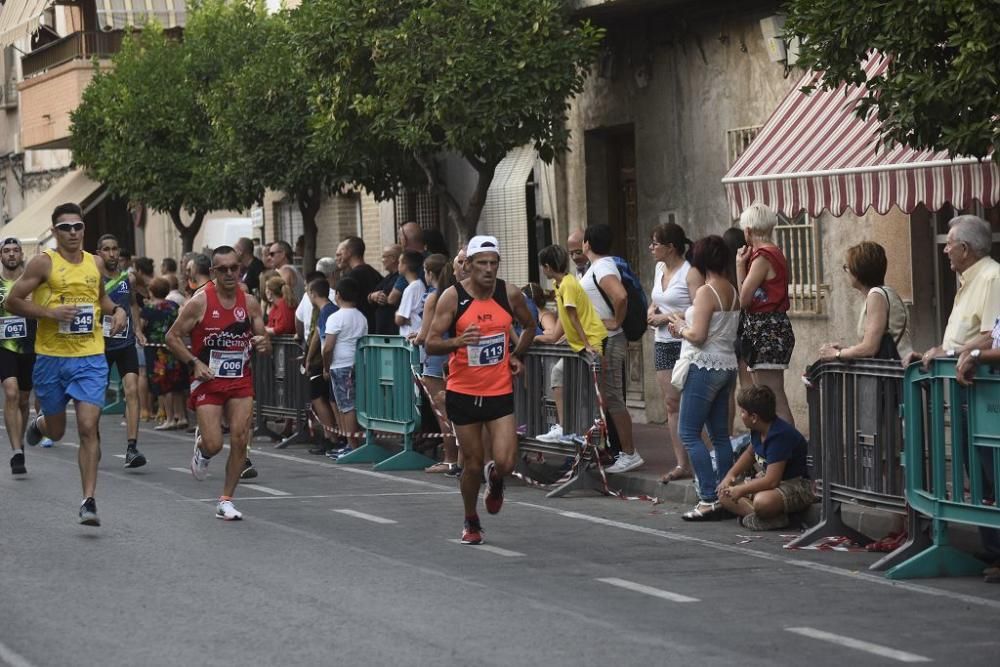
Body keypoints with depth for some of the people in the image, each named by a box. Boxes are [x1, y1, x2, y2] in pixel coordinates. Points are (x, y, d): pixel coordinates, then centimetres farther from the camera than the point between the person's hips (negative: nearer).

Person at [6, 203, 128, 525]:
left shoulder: (95, 263, 8)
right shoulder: (44, 263, -6)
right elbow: (12, 301, -6)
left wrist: (116, 309, 7)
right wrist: (50, 312, -18)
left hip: (90, 357, 2)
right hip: (51, 357, -2)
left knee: (88, 427, -11)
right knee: (56, 431, 13)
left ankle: (89, 501, -9)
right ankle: (38, 424, 52)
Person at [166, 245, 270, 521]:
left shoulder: (250, 303, 1)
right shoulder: (200, 301, -11)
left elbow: (265, 346, 10)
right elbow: (172, 336, -5)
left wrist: (263, 344, -14)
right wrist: (194, 363, -16)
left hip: (240, 380, 3)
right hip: (208, 380, -3)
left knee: (240, 440, -7)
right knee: (214, 444, -11)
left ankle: (226, 501, 6)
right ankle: (200, 447, 28)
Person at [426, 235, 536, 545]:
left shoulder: (510, 294, -2)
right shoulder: (452, 296, -10)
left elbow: (529, 326, 19)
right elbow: (431, 344, -13)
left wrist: (516, 355, 6)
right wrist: (457, 342, -32)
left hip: (500, 391, 1)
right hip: (463, 391, -1)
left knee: (505, 463, -12)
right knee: (473, 465, 6)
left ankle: (494, 479, 26)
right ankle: (471, 523, 30)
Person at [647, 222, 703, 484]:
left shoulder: (690, 273, -12)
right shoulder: (660, 269, 14)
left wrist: (668, 317, -17)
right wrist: (652, 311, 6)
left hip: (685, 343, -8)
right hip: (662, 343, 8)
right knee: (671, 404, 6)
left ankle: (693, 463, -5)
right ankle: (681, 463, 9)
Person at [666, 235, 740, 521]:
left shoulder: (706, 292, -15)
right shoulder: (733, 292, 10)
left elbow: (698, 336, -20)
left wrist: (680, 328, 0)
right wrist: (686, 324, 14)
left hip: (705, 368, -9)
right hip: (727, 366, 9)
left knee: (689, 433, -5)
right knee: (720, 434, 12)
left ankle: (709, 499, -11)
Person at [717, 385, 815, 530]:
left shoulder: (779, 436, -28)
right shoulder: (758, 431, 1)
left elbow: (771, 480, -31)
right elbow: (750, 453, 23)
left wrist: (740, 490, -20)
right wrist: (730, 475, 9)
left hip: (798, 485, -10)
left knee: (762, 501, -41)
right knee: (724, 495, -2)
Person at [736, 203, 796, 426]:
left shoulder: (762, 257, -14)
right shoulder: (775, 253, 16)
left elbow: (743, 299, -14)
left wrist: (740, 265, -7)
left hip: (766, 330, -10)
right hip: (774, 326, 11)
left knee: (775, 401, -11)